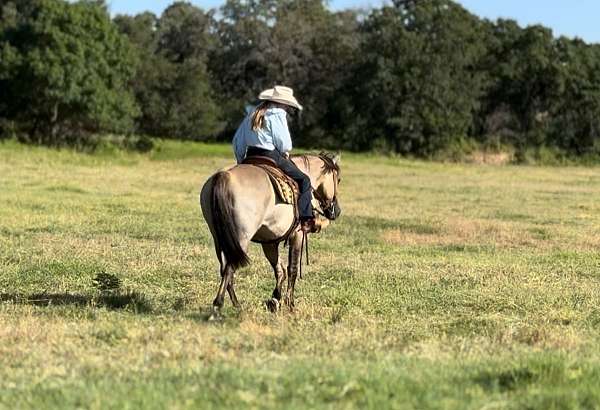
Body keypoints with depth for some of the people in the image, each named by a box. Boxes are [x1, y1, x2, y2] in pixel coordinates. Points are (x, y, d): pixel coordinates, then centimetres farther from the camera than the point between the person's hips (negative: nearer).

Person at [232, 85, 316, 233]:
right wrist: (286, 152, 12)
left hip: (251, 156, 7)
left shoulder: (252, 113, 17)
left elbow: (238, 140, 19)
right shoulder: (278, 114, -6)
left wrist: (241, 160, 25)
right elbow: (284, 142, -10)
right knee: (303, 180, 2)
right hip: (271, 155, -7)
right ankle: (305, 219, -8)